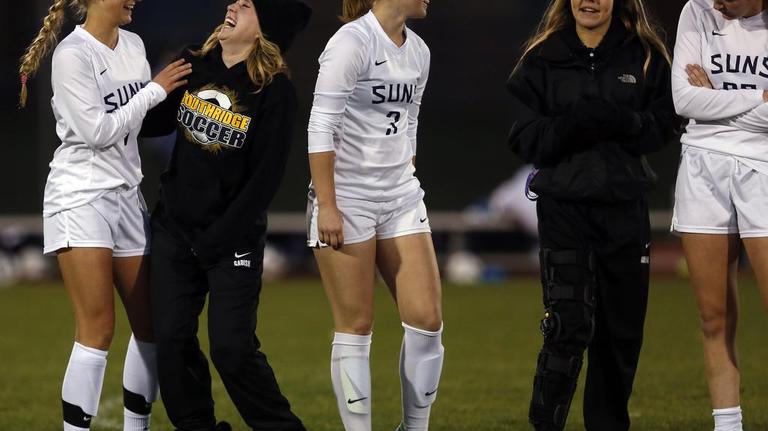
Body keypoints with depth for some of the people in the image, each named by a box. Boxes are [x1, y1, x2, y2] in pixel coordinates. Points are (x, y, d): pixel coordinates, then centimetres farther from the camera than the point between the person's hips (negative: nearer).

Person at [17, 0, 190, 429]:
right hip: (80, 197, -7)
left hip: (127, 195, 7)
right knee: (98, 330, -12)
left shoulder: (133, 45, 10)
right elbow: (96, 131, -16)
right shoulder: (73, 54, -12)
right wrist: (154, 91, -10)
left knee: (151, 323, 6)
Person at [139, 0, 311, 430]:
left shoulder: (275, 91, -12)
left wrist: (214, 240, -15)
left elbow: (265, 179, -13)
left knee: (232, 349, -8)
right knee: (172, 341, 3)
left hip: (234, 237, -5)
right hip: (175, 228, 5)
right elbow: (157, 122, 17)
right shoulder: (194, 65, 2)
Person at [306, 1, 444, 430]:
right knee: (356, 327, -2)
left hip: (401, 198, 7)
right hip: (346, 198, -7)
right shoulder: (352, 43, -13)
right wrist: (327, 205, -18)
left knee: (427, 318, 0)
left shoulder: (419, 51, 9)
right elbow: (321, 126, -15)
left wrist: (406, 182, 18)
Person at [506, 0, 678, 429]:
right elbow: (526, 140, -1)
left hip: (625, 205, 2)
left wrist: (619, 121, -18)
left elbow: (663, 125, 1)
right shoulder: (542, 59, 3)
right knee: (570, 326, -12)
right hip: (563, 204, -2)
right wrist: (572, 125, -19)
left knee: (622, 328, 8)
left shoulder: (646, 55, 5)